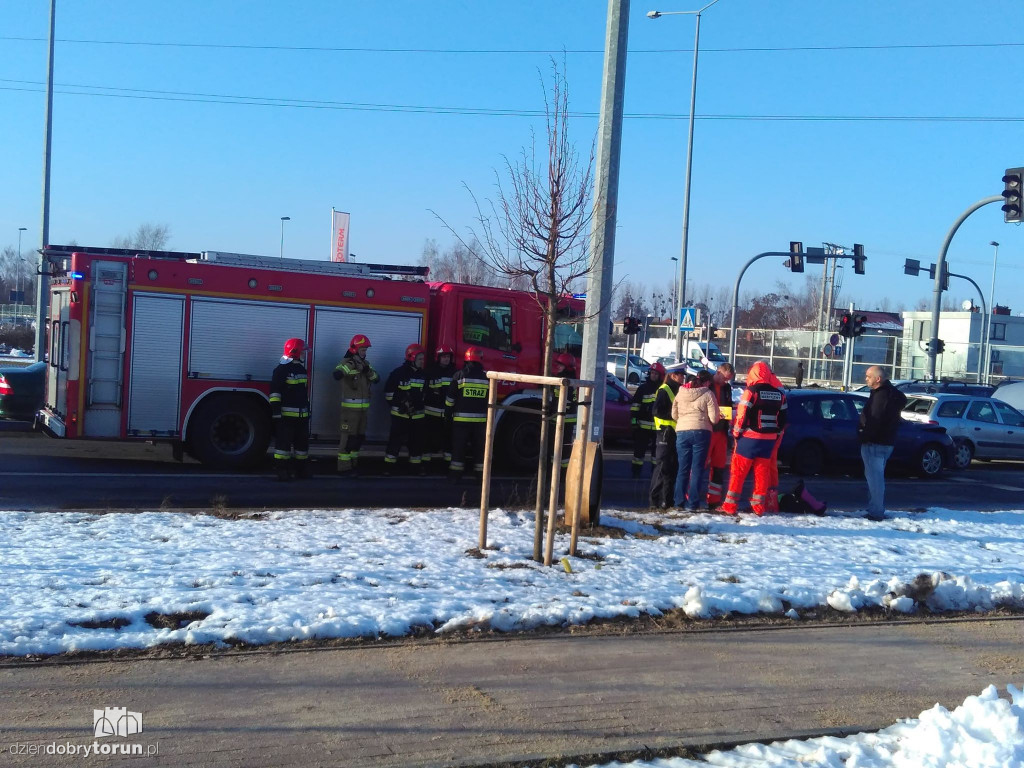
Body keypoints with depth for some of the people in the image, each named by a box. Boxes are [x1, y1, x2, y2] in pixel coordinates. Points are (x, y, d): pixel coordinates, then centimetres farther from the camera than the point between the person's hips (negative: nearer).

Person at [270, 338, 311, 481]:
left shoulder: (302, 369, 17)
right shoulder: (281, 370, -9)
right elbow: (275, 391, -13)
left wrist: (307, 409, 24)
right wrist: (276, 411, -18)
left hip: (302, 415, 8)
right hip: (286, 414, -8)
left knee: (302, 442, 12)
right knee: (284, 442, -4)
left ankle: (302, 469, 21)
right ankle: (282, 470, -1)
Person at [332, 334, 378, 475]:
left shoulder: (365, 363, 13)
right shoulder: (347, 362, -11)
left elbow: (377, 379, 9)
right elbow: (337, 375, -30)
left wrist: (368, 370, -8)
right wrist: (351, 364, -30)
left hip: (363, 407, 8)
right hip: (350, 407, -8)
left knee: (359, 436, 14)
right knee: (348, 437, -8)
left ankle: (353, 463, 25)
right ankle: (343, 467, -4)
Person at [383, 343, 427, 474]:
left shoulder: (422, 374, 8)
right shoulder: (399, 373, -8)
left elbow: (425, 392, 21)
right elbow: (389, 393, -7)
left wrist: (421, 405, 12)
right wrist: (400, 403, -11)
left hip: (417, 414, 5)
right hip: (400, 414, -5)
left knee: (416, 440, 10)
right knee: (396, 440, -4)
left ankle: (416, 464, 20)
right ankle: (388, 465, 2)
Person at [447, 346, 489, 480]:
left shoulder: (459, 376, -3)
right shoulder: (487, 377, 3)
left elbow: (450, 398, 1)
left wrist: (448, 413, 12)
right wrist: (489, 416, 18)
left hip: (461, 419, -1)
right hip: (481, 419, 1)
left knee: (458, 446, 5)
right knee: (479, 447, 9)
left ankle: (455, 473, 6)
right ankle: (480, 473, 11)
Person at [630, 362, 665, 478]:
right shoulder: (643, 388, 3)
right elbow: (635, 405, 2)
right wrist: (633, 419, -6)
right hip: (643, 425, -1)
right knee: (639, 448, 2)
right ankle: (636, 471, 9)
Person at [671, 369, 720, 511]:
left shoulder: (680, 393, 10)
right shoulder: (708, 394, -3)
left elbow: (674, 415, 14)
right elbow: (714, 418, -4)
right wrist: (718, 418, 17)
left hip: (682, 432, 4)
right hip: (701, 432, -4)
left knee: (683, 468, 11)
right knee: (697, 469, 1)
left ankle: (679, 500, 12)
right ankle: (692, 503, -1)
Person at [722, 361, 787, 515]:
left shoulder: (751, 391, -11)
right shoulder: (780, 393, 9)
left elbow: (742, 415, -14)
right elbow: (783, 418, 13)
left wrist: (736, 433, -2)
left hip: (750, 438, -5)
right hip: (769, 439, 5)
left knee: (738, 471, 1)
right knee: (762, 473, 11)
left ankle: (730, 505, 0)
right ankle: (759, 506, 12)